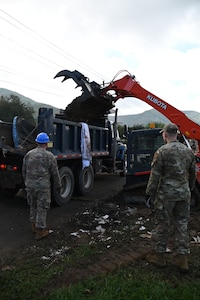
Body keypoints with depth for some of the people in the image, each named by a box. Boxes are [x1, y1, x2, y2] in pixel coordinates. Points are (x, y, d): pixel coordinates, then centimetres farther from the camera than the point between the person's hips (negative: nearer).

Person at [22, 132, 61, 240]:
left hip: (30, 185, 5)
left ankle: (34, 225, 34)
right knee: (42, 208, 6)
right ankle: (40, 230, 14)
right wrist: (58, 185, 6)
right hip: (43, 186, -5)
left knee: (33, 206, 20)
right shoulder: (49, 156, -11)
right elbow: (55, 173, -6)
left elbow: (24, 171, 11)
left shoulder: (28, 154, 3)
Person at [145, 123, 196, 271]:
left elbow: (155, 175, -12)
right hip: (184, 193, 5)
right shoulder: (189, 151, 6)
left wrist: (150, 192, -2)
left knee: (163, 224, 7)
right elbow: (193, 174, 14)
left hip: (166, 194, -5)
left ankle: (159, 255, 22)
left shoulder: (162, 151, -12)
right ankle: (182, 258, 22)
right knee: (182, 224, 14)